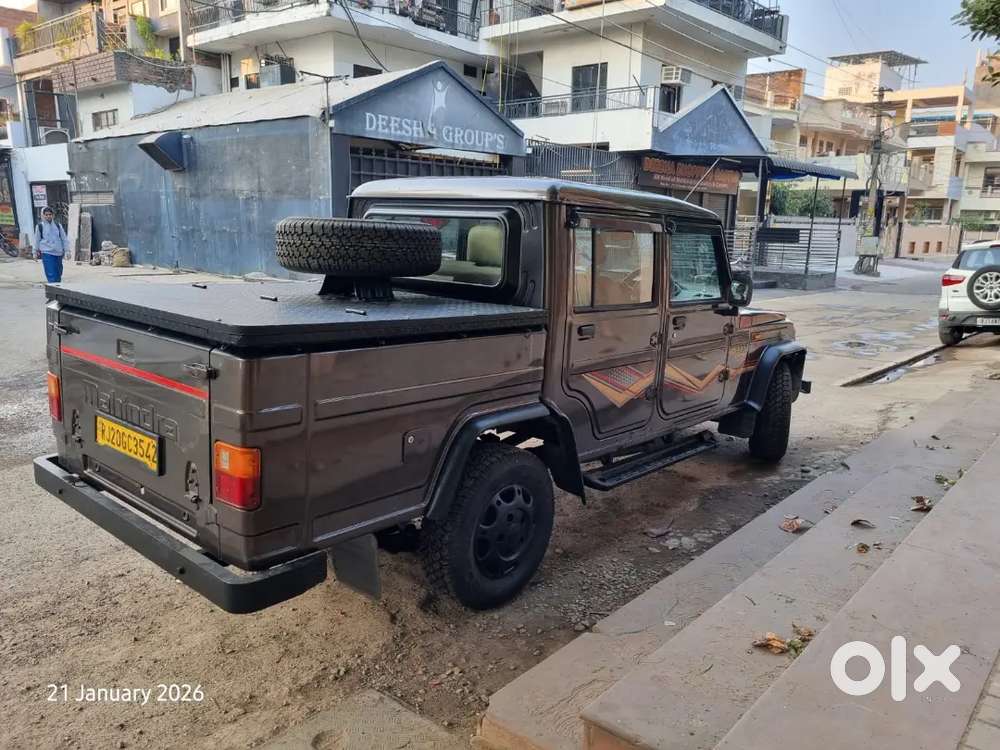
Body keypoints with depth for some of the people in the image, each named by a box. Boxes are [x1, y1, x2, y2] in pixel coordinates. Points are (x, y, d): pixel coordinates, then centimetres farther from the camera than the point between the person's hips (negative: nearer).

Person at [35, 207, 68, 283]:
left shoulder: (58, 225, 6)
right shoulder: (40, 226, 0)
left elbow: (64, 238, 10)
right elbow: (37, 240, 9)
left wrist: (66, 250, 6)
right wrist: (37, 250, 14)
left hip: (58, 252, 3)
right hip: (47, 253, -3)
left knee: (58, 274, 10)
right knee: (51, 274, -11)